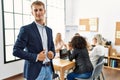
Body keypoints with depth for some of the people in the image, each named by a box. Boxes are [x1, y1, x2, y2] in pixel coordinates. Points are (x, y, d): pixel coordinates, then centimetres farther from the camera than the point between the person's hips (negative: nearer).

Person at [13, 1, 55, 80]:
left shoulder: (49, 30, 8)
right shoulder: (26, 29, -11)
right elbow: (16, 50, -13)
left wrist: (52, 53, -4)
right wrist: (36, 57, -20)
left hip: (49, 68, 6)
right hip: (35, 70, -5)